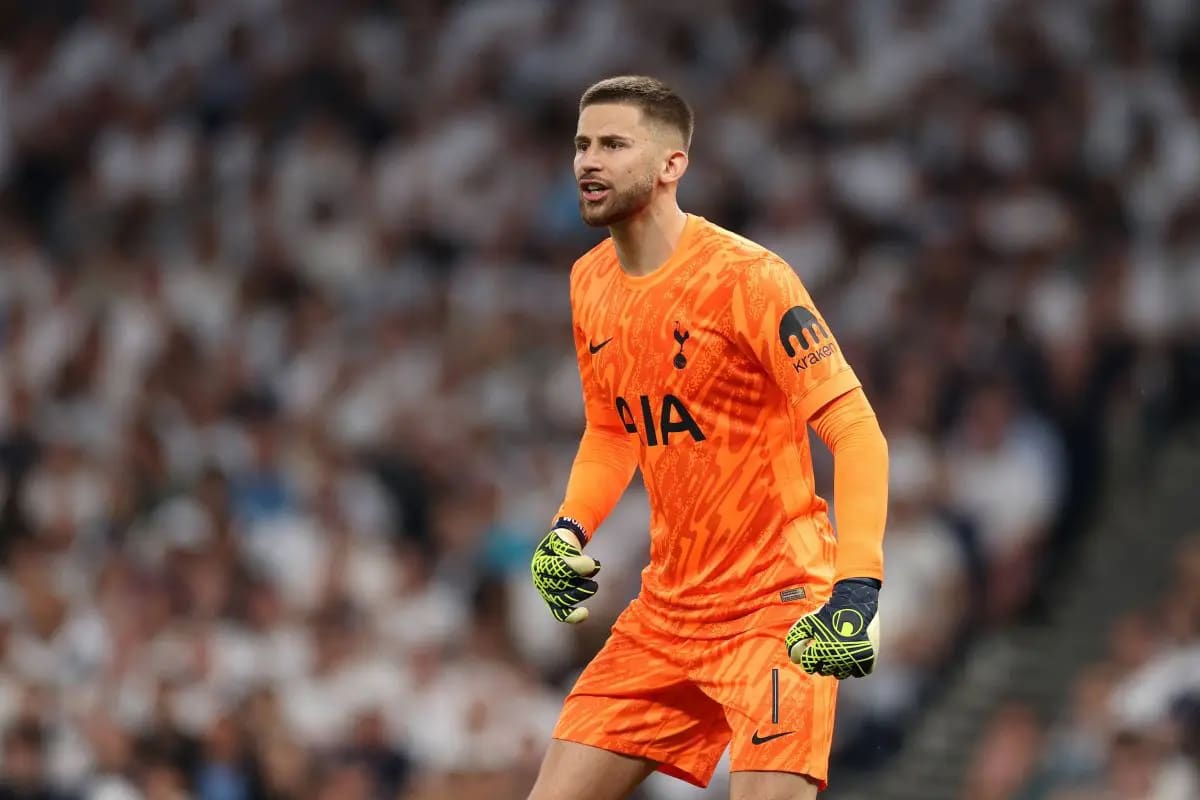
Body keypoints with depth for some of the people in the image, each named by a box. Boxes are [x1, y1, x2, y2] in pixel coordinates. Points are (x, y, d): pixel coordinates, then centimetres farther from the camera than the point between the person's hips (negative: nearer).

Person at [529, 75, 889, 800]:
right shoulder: (590, 283, 8)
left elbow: (856, 431, -19)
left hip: (779, 606, -7)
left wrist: (858, 587, -30)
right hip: (667, 606, 7)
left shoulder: (746, 277, -15)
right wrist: (569, 532, 6)